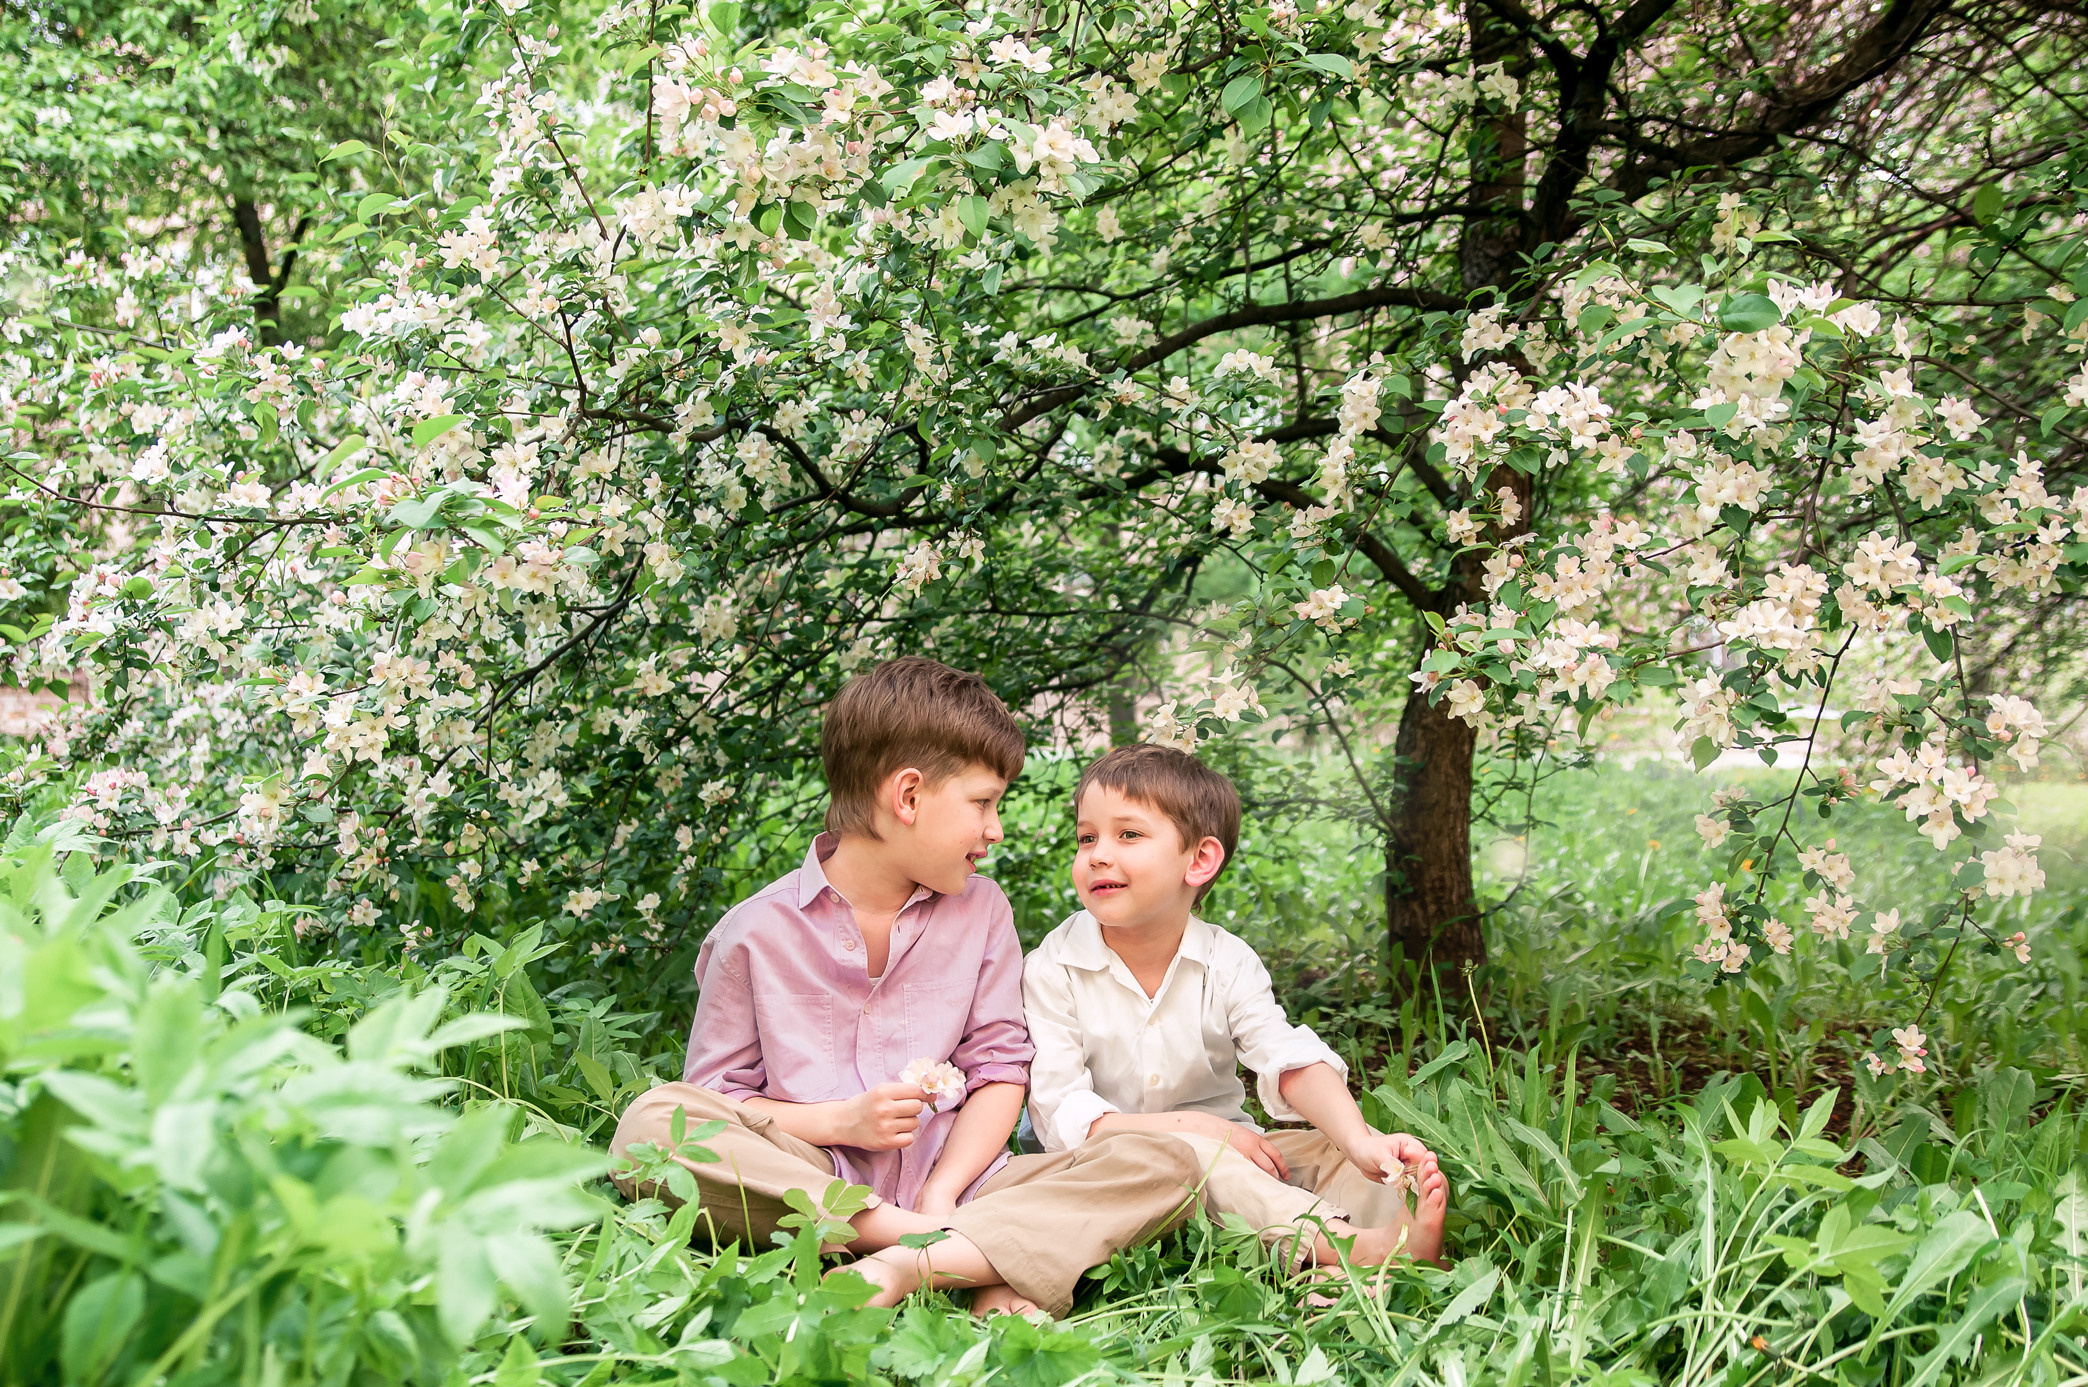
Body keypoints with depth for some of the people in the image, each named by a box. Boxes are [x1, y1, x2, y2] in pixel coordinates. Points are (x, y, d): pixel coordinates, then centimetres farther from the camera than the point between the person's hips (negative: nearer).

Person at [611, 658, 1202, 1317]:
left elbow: (999, 1067, 7)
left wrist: (942, 1198, -9)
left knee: (1167, 1165, -18)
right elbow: (712, 1095, 3)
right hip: (813, 1190, -2)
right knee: (654, 1122, -31)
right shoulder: (757, 932, 1)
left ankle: (910, 1265, -34)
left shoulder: (980, 911, 11)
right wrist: (841, 1121, -13)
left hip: (957, 1189, 3)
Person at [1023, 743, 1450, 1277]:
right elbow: (1060, 1117, -16)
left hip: (1222, 1145, 4)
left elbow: (1293, 1059, -17)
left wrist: (1361, 1142, -38)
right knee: (1188, 1154, -34)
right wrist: (1195, 1127, -25)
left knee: (1326, 1150, -17)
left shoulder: (1226, 962, -2)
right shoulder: (1054, 971, -9)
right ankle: (1356, 1245, -48)